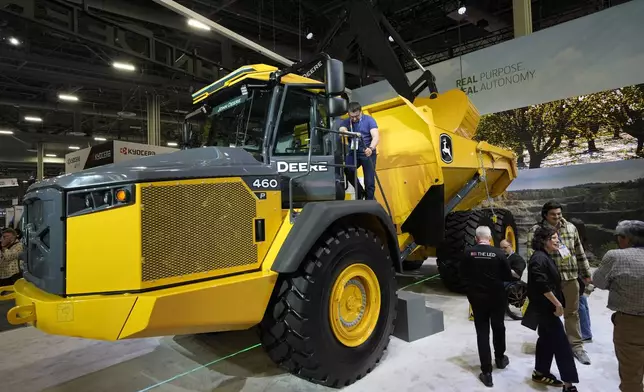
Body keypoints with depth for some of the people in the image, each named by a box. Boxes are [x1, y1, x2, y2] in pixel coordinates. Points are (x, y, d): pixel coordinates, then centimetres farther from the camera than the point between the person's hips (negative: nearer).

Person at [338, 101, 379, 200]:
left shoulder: (369, 120, -4)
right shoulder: (346, 122, 4)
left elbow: (376, 136, -15)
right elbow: (342, 131, -18)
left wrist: (371, 148, -37)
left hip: (368, 152, -2)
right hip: (353, 152, 2)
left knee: (369, 181, -5)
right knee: (347, 170, -25)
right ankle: (360, 192, -1)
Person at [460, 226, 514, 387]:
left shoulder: (468, 253, -11)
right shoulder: (498, 253, -13)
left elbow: (463, 275, -2)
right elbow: (508, 276, -4)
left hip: (477, 297, 0)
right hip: (497, 297, 1)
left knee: (482, 332, 6)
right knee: (498, 327, 22)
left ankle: (486, 372, 6)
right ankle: (500, 358, 43)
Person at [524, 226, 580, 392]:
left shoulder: (545, 257, 12)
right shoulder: (539, 258, -21)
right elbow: (542, 285, -27)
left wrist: (556, 303, 18)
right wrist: (557, 304, -20)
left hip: (547, 307, 10)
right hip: (545, 307, -10)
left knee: (547, 339, 17)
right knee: (561, 343, -5)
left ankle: (541, 372, 28)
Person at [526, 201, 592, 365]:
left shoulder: (571, 228, 6)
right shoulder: (536, 230, -10)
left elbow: (580, 253, 14)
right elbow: (532, 256, -15)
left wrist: (586, 273, 17)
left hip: (570, 277, 4)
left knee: (572, 313, 14)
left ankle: (576, 345, 27)